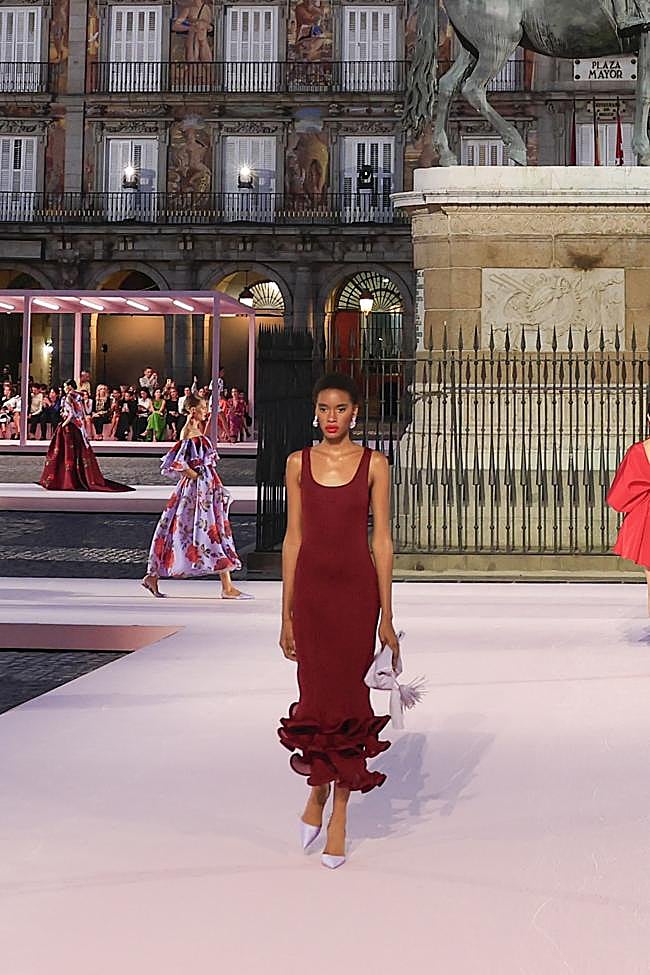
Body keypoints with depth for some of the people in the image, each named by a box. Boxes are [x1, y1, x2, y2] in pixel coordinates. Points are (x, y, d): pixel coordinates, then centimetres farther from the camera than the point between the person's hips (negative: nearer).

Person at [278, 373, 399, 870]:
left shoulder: (374, 464, 0)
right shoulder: (299, 462, 5)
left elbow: (382, 541, 0)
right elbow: (293, 538, 6)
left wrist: (386, 616, -3)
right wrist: (286, 614, 4)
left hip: (356, 586, -1)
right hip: (311, 586, 1)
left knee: (349, 698, 1)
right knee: (316, 697, 2)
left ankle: (338, 816, 13)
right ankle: (317, 792, 29)